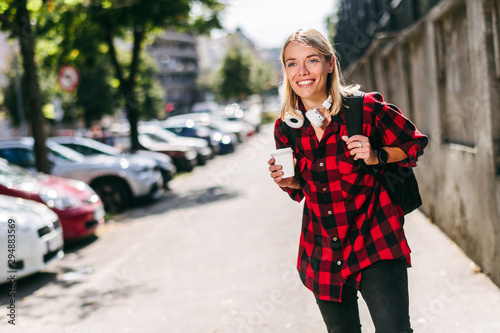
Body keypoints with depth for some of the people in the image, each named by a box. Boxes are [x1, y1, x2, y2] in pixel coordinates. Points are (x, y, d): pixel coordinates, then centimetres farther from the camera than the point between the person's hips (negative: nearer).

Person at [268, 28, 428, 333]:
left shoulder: (366, 108, -12)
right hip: (322, 255, 4)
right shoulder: (286, 128, 0)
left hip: (374, 242, -4)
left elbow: (415, 143, 1)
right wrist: (288, 181, -7)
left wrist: (377, 156, -16)